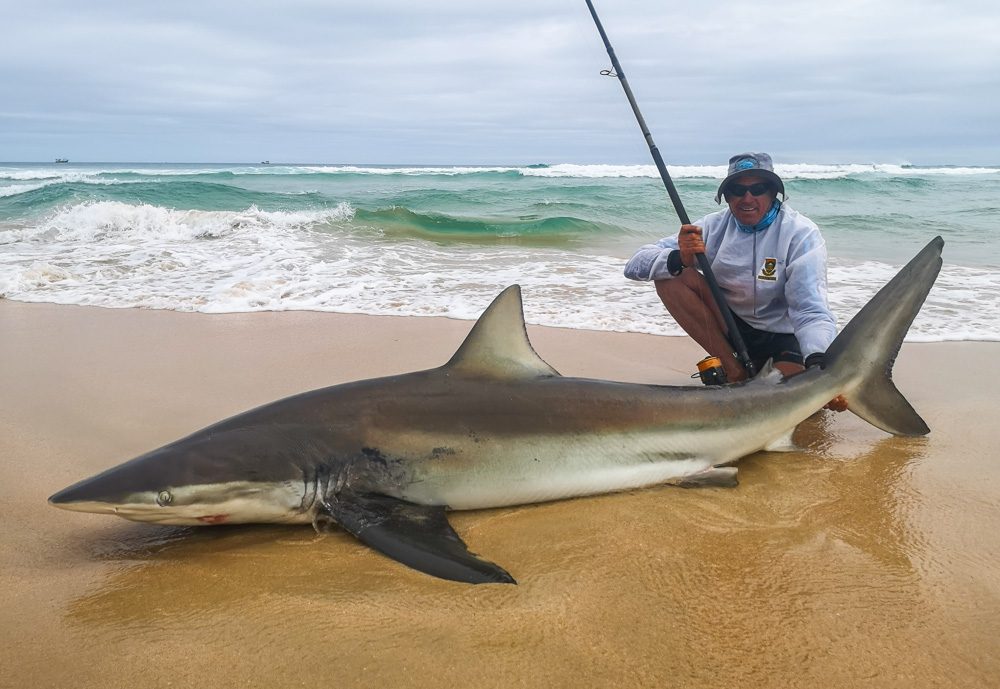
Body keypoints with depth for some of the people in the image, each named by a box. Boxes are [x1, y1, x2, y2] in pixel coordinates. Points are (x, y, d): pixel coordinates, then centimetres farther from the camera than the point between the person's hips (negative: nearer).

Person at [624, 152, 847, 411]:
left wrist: (818, 364, -47)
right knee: (670, 275, -20)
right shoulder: (715, 225, -8)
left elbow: (812, 313, -26)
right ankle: (733, 368, -12)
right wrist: (680, 259, -35)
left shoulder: (801, 233, -16)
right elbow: (635, 266, -14)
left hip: (783, 335, -3)